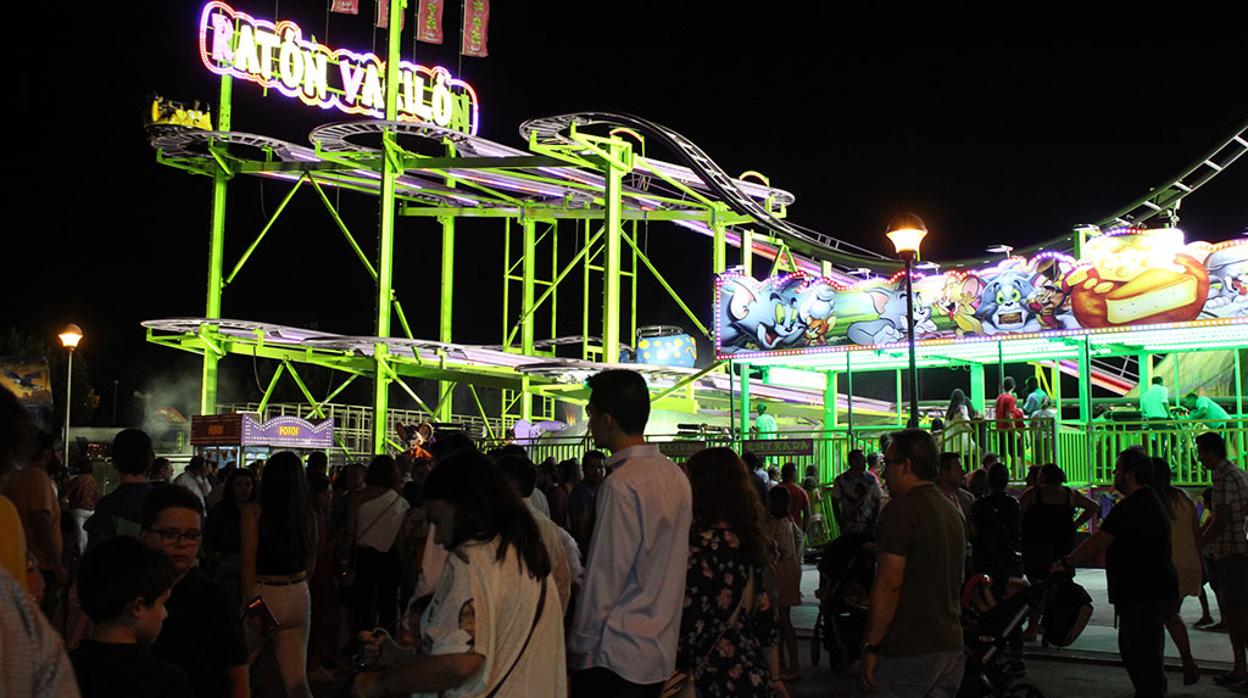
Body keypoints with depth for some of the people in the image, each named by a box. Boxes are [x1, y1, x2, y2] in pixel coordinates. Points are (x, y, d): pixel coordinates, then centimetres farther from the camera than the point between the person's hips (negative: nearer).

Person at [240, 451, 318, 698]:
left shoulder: (254, 511, -9)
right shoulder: (308, 513, 2)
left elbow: (249, 561, -14)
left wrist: (251, 602, -12)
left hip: (263, 594, -4)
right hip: (298, 596, 4)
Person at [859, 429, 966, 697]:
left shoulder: (901, 510, -12)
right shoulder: (953, 512, 16)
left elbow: (888, 584, -18)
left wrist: (871, 647, -15)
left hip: (906, 652, -9)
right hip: (951, 646, 9)